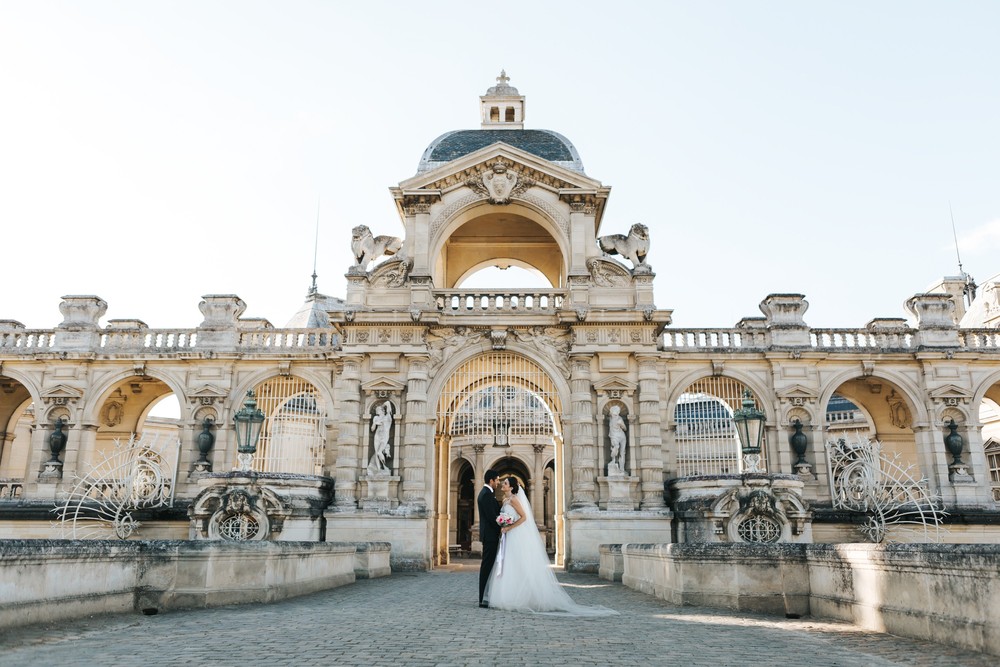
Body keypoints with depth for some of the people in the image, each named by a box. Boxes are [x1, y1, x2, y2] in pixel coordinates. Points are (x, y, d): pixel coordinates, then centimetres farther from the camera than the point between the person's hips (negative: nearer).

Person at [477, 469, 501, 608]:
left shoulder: (486, 493, 16)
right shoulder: (487, 494, -17)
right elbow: (492, 517, -20)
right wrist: (502, 527, -9)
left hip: (489, 535, 11)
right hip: (490, 535, -11)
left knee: (488, 566, 12)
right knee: (487, 566, -7)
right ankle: (484, 599, -4)